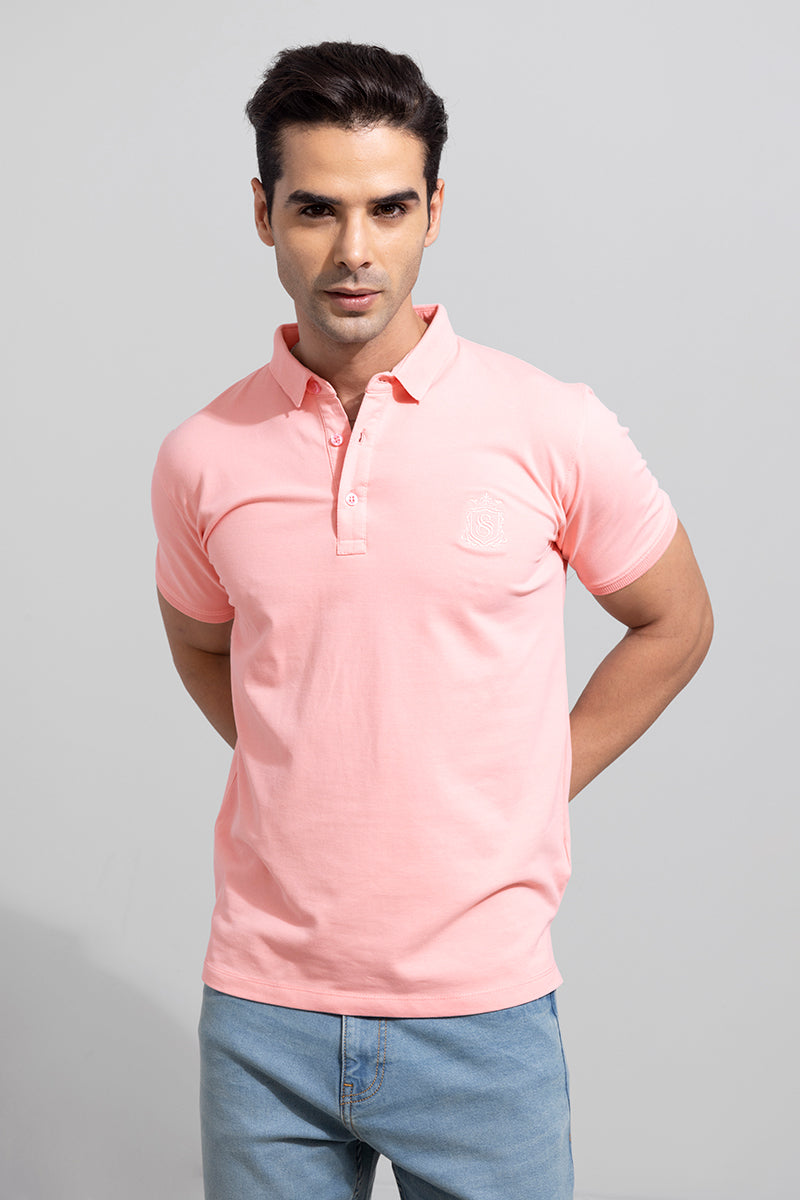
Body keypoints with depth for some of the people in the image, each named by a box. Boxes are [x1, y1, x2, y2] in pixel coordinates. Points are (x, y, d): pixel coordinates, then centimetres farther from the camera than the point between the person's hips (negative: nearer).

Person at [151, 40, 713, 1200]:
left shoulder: (554, 430, -8)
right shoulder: (204, 456, -2)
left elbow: (674, 624, 6)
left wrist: (532, 791, 2)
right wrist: (310, 784, 6)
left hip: (480, 1006, -2)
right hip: (264, 1010, 2)